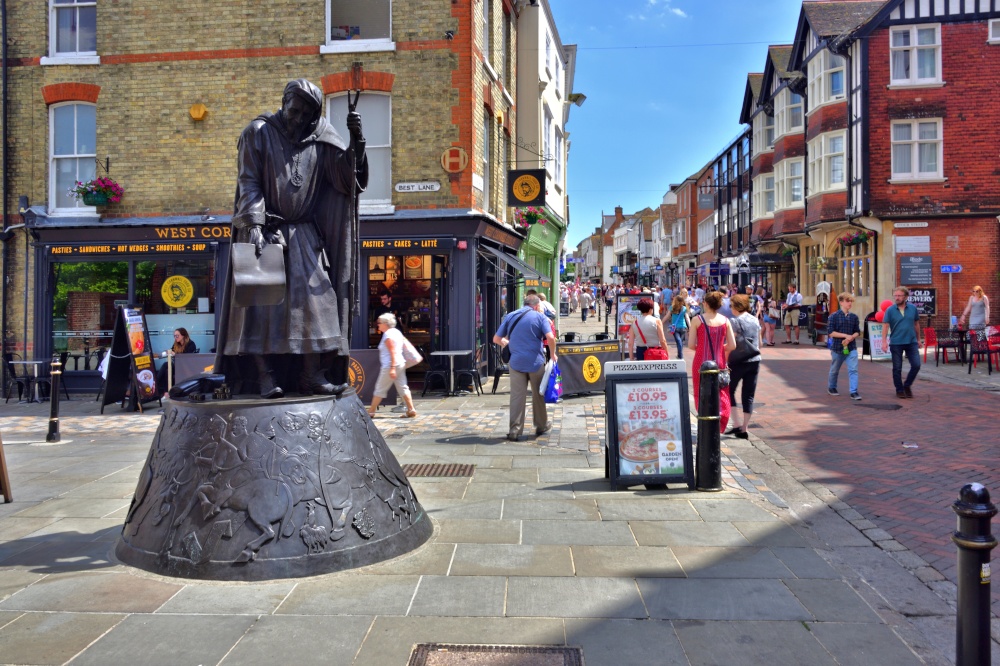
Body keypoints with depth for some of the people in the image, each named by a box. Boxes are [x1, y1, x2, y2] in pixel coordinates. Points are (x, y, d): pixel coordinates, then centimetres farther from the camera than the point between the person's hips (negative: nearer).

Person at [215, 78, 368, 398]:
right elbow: (249, 183, -7)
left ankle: (311, 374, -3)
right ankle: (265, 375, -9)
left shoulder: (320, 140, 5)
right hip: (264, 229, -2)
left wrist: (356, 141, -20)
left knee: (314, 297, -6)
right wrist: (254, 226, -20)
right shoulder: (258, 132, 0)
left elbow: (347, 176, -5)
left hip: (303, 234, 3)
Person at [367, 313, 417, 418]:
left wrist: (392, 368, -23)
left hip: (390, 365, -9)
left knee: (380, 389, 0)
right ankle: (411, 410, 1)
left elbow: (393, 352, -19)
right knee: (402, 387, 7)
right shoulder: (397, 332, 14)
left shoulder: (388, 335, -13)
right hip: (401, 363, 9)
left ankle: (371, 411, 8)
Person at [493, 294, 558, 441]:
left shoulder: (510, 316, 9)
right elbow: (550, 337, -14)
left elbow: (496, 339, 10)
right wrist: (553, 354, 1)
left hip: (516, 362, 2)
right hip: (535, 362, -1)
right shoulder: (539, 317, 0)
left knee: (516, 396, 1)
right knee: (539, 394, 15)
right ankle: (541, 426, 29)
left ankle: (514, 430, -3)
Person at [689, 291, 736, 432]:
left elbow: (691, 345, -10)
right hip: (719, 362, 2)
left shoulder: (697, 320, -8)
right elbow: (732, 346, -2)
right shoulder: (725, 321, -1)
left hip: (701, 361, -2)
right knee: (720, 394, 14)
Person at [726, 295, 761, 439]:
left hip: (738, 362, -5)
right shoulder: (755, 320, 8)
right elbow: (759, 343, 13)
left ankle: (737, 424, 1)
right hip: (754, 361, 5)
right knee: (749, 395, 8)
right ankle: (744, 428, 9)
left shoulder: (735, 321, -11)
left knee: (729, 391, 10)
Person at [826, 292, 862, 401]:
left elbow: (858, 332, 8)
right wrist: (846, 335, -17)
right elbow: (830, 332, -12)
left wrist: (851, 337, -12)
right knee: (834, 370, 14)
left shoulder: (854, 317, 5)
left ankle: (854, 392, -8)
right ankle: (831, 388, 34)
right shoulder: (834, 316, -7)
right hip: (837, 347, -2)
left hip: (851, 348, 2)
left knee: (853, 370, -8)